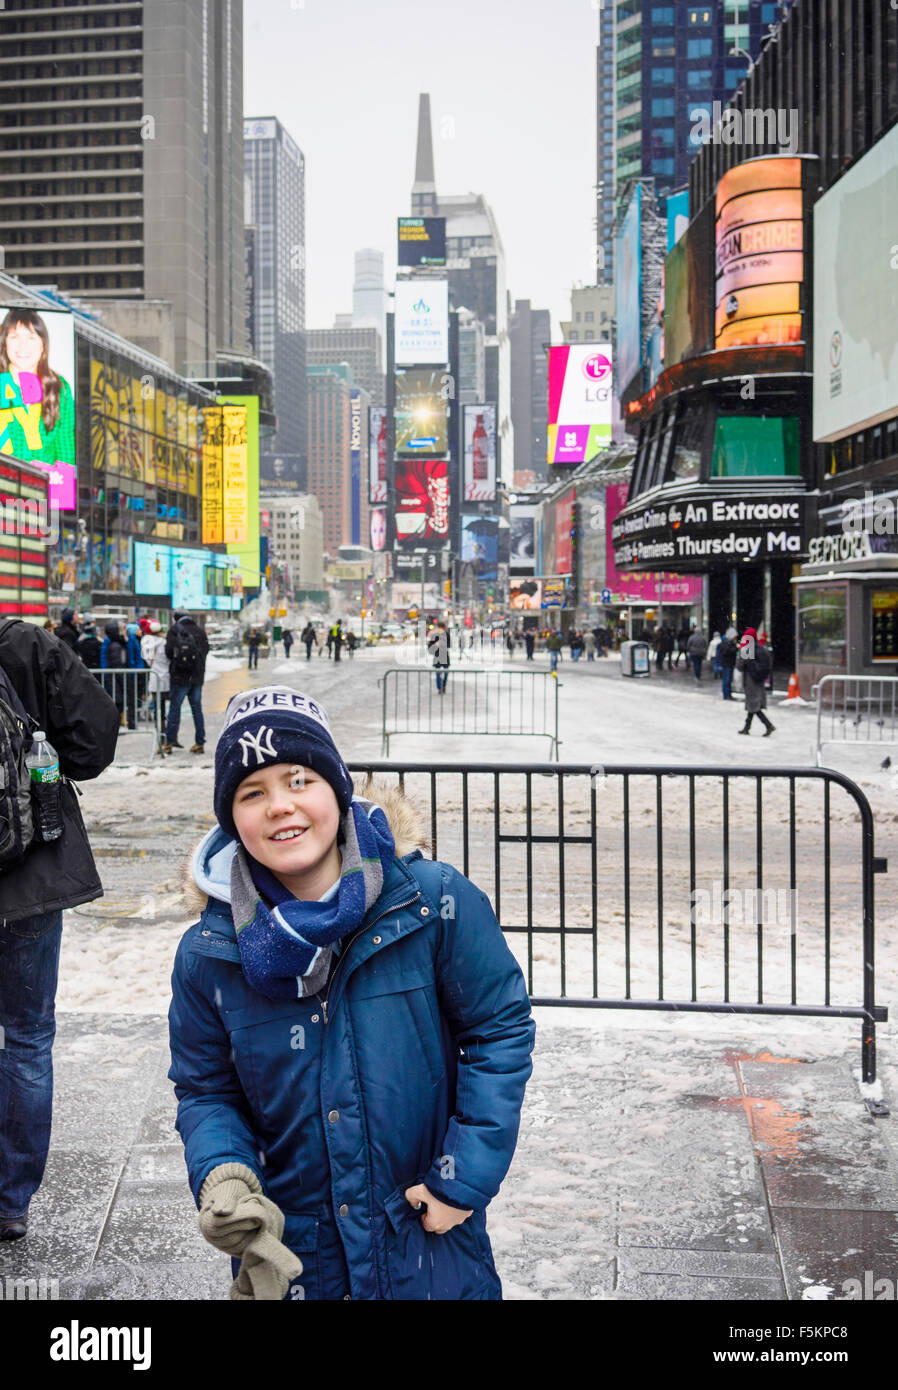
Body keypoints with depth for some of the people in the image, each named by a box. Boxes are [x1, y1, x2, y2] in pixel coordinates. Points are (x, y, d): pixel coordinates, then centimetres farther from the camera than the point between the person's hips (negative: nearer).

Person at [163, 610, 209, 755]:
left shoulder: (175, 629, -5)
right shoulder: (200, 630, 7)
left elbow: (169, 650, -11)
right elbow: (206, 649, 8)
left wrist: (174, 660, 9)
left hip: (180, 677, -4)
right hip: (197, 677, 4)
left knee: (174, 708, 3)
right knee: (197, 709, 9)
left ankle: (169, 743, 3)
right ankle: (200, 744, 9)